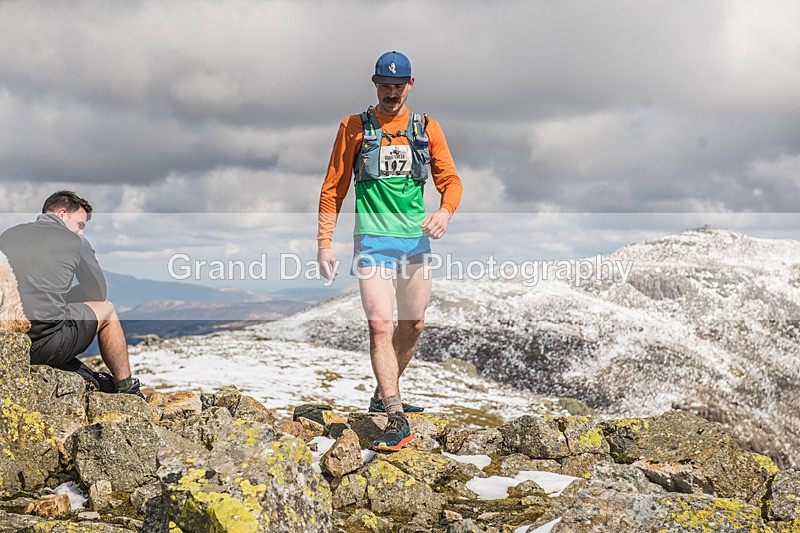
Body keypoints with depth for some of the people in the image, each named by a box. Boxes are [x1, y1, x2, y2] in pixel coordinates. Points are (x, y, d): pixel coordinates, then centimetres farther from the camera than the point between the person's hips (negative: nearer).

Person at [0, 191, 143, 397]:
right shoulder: (76, 241, 5)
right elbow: (99, 293, 17)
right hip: (45, 345, -5)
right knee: (106, 310, 21)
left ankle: (78, 373, 27)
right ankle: (127, 390, 32)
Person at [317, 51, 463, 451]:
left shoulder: (426, 129, 9)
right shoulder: (354, 128, 3)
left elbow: (450, 179, 4)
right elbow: (333, 188, 5)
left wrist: (445, 210, -19)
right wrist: (324, 242, -1)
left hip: (417, 238, 4)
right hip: (373, 239, -4)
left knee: (413, 325, 12)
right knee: (380, 325, -16)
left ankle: (384, 395, 35)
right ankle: (396, 421, -17)